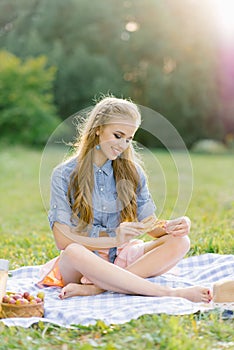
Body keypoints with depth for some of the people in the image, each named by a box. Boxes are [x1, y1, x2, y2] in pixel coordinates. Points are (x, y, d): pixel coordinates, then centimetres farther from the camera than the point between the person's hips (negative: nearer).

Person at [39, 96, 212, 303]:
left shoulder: (132, 172, 7)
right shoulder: (65, 175, -6)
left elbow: (150, 225, 6)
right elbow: (62, 239, -12)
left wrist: (170, 227, -18)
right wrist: (113, 238, -25)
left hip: (120, 259, 4)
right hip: (81, 265, -4)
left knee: (180, 242, -19)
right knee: (74, 252, -38)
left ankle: (95, 288, -31)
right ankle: (169, 293, -36)